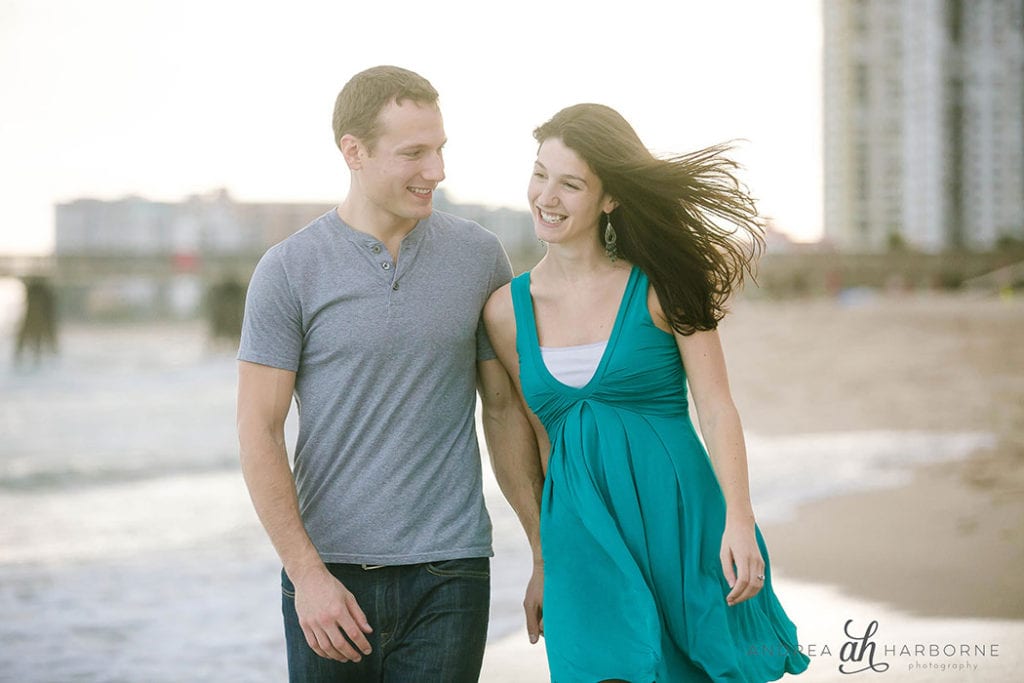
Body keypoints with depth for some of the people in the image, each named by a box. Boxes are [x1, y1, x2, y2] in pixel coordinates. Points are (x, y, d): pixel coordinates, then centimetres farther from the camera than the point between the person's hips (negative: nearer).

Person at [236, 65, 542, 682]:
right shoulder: (289, 271, -3)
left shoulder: (480, 257, 4)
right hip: (329, 571, -1)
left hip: (449, 573, 1)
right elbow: (259, 433, -3)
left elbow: (505, 408, 10)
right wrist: (307, 574, -9)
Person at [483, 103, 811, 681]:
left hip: (681, 523, -2)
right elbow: (537, 438, 13)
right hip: (583, 540, 2)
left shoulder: (661, 285, -2)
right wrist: (545, 563, 13)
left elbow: (717, 408, -6)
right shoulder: (507, 310, 6)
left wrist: (739, 521, -18)